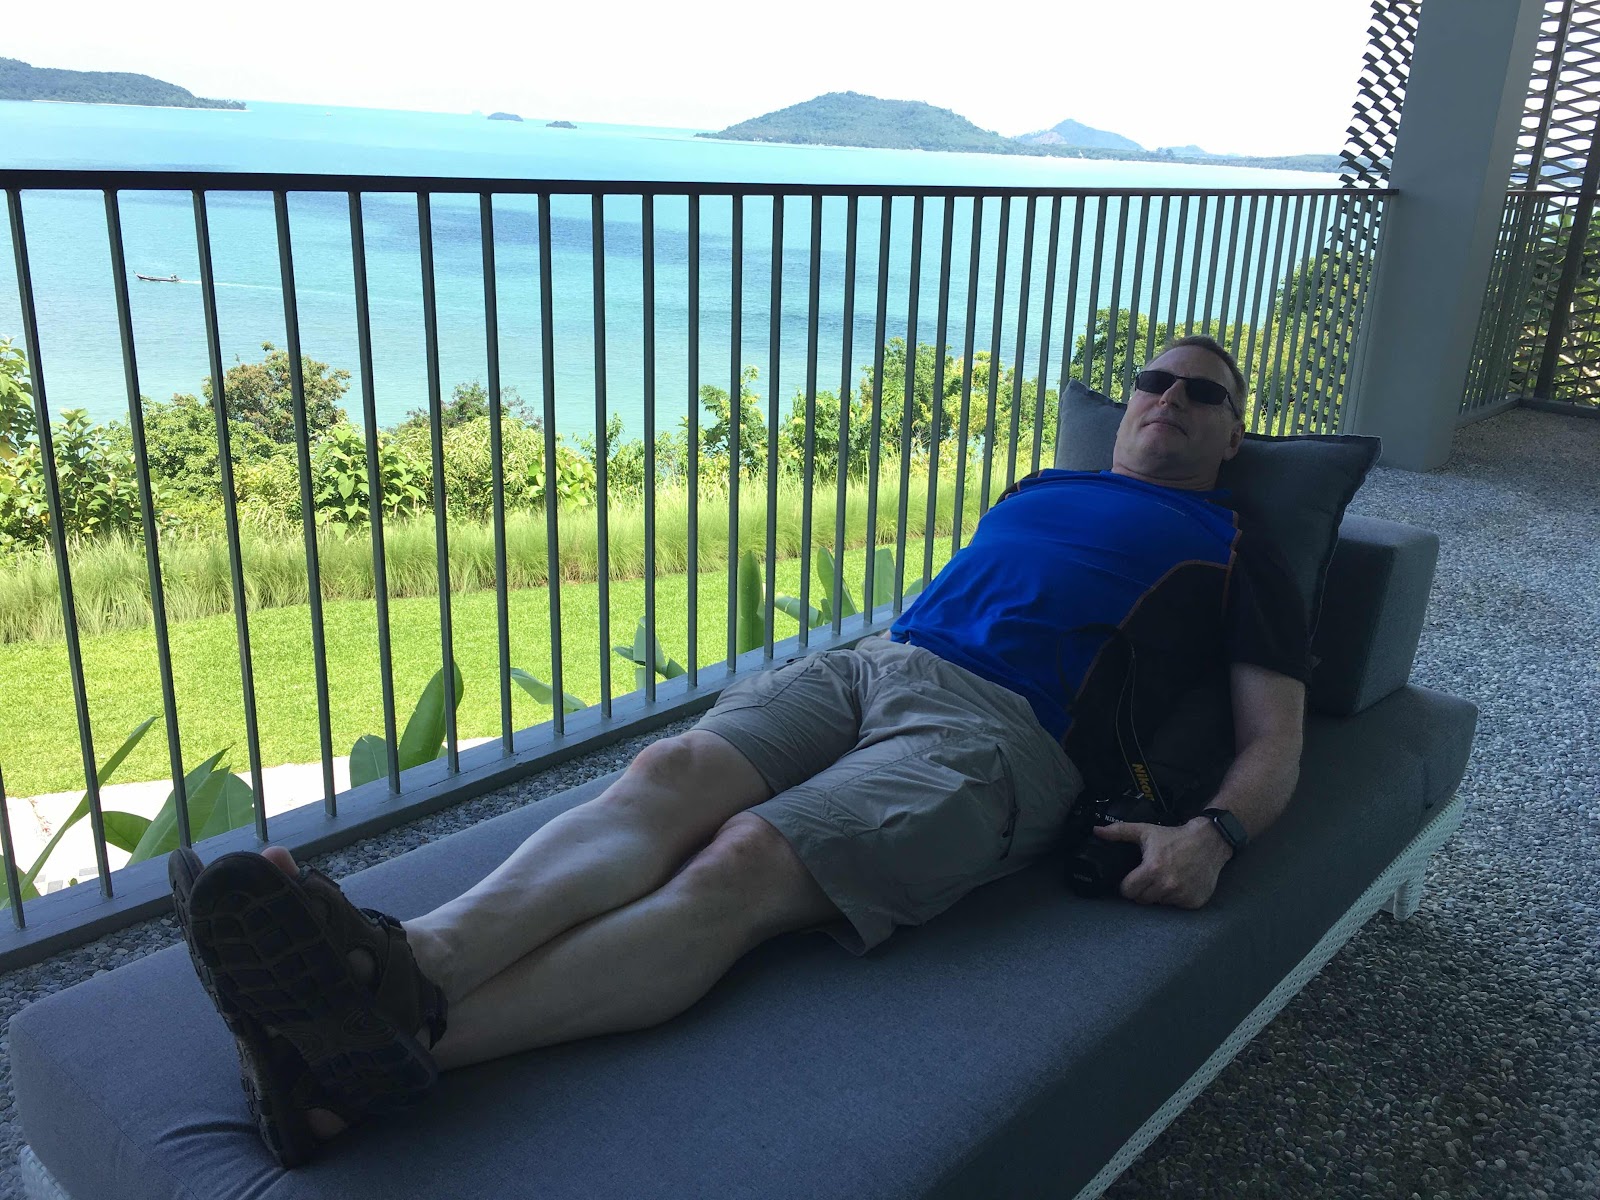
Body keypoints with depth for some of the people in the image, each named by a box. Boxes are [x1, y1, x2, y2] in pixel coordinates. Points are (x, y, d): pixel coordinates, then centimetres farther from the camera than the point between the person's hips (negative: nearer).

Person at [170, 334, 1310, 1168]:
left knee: (742, 862, -32)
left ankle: (398, 1046, -49)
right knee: (669, 775, -27)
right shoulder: (1045, 486, 35)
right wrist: (888, 644, 16)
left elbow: (1274, 740, 11)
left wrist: (1213, 833, -10)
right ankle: (416, 957, -49)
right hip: (863, 662, 6)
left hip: (997, 729, -5)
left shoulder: (1235, 554, 21)